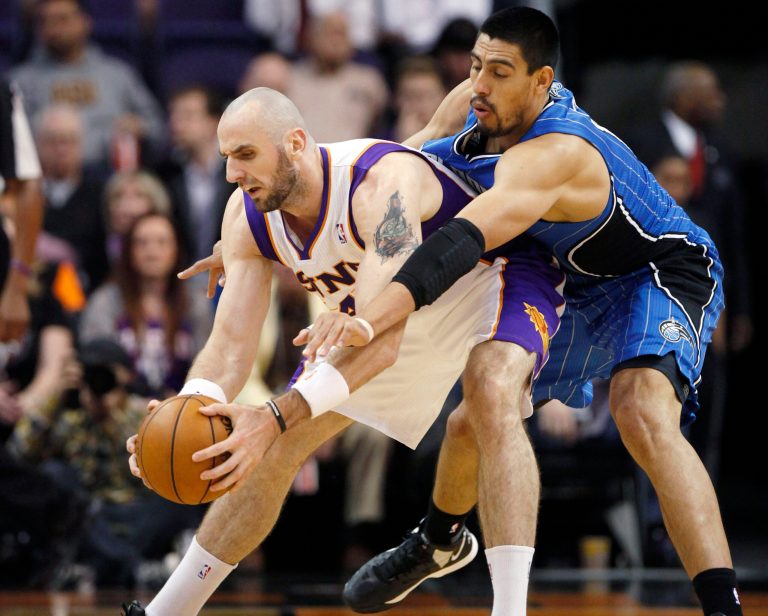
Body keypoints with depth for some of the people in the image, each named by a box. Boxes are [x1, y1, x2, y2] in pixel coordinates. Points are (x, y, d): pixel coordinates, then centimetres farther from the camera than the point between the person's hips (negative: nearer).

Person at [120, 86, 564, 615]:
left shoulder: (381, 183, -41)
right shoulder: (249, 216, -18)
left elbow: (381, 341, -47)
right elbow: (231, 344, -20)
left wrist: (276, 418, -56)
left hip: (495, 275, -7)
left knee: (492, 391, -38)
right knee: (276, 449, 5)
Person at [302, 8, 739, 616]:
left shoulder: (548, 155, -37)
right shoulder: (492, 115, -10)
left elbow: (466, 242, -52)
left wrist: (370, 319, -64)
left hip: (662, 275, -9)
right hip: (582, 286, 10)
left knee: (642, 413, -37)